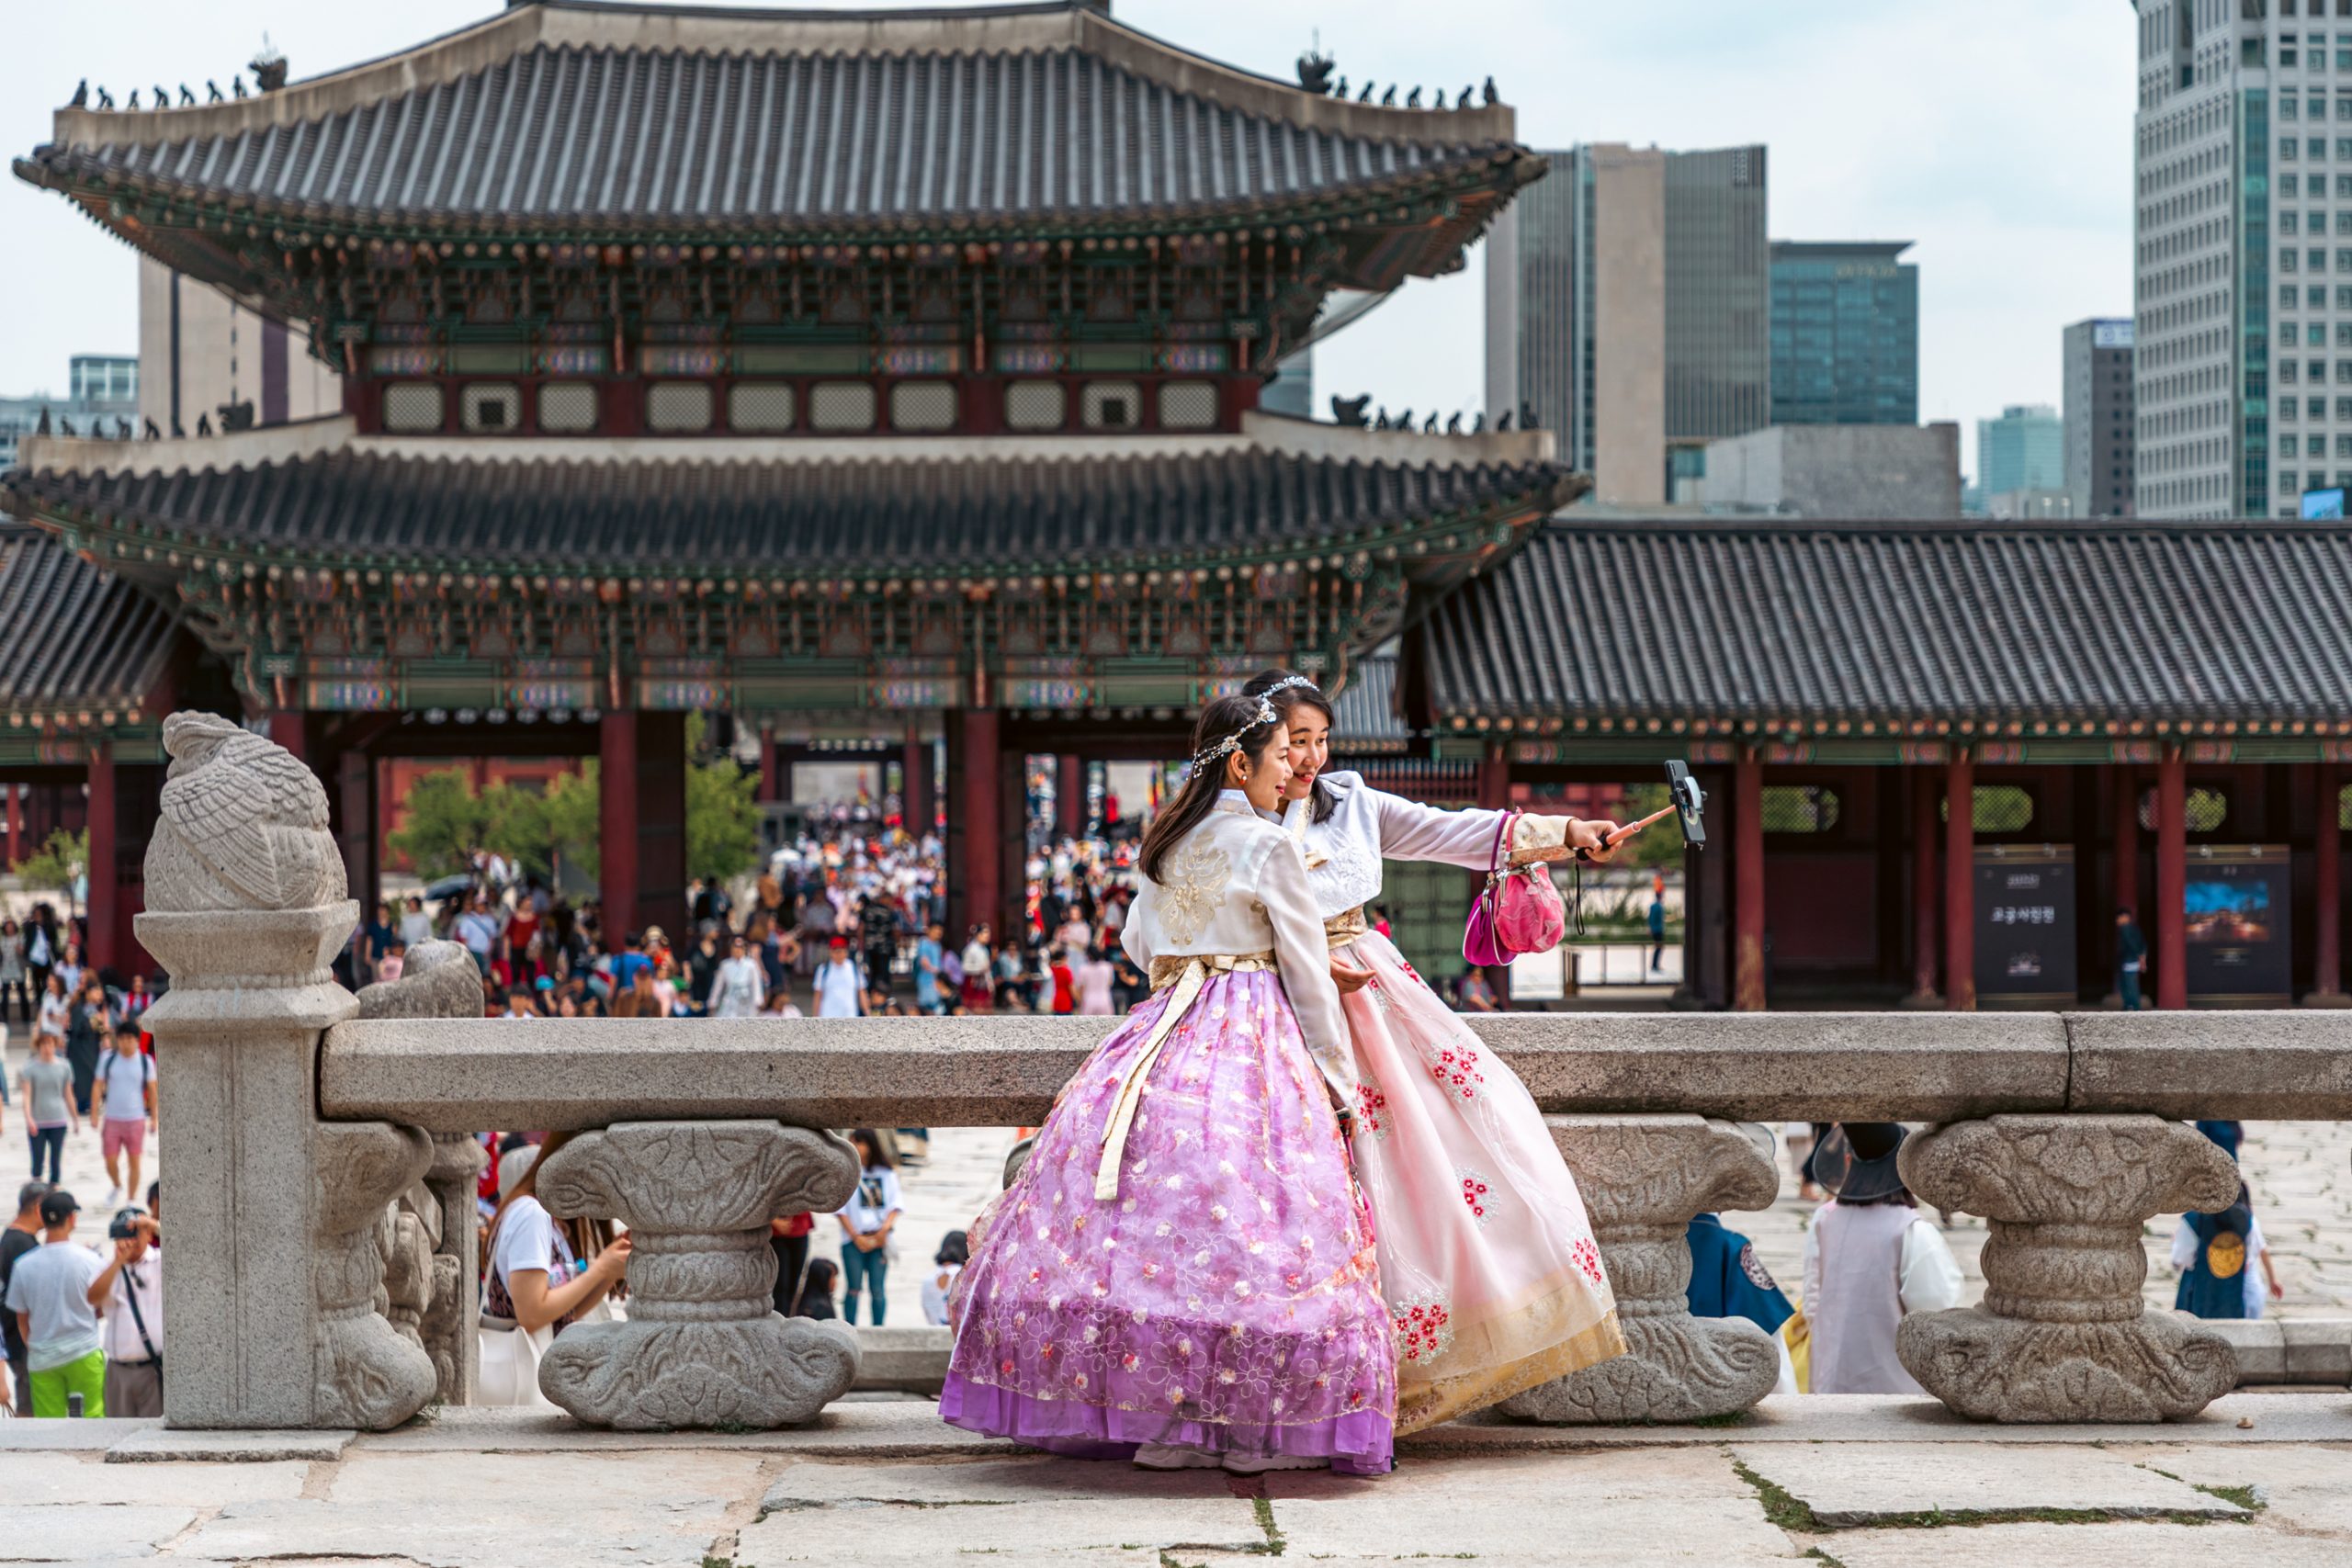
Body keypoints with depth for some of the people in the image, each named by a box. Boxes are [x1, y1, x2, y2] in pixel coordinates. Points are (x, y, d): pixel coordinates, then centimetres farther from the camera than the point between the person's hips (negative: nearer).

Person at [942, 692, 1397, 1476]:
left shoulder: (1166, 844, 13)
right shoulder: (1269, 847, -5)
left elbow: (1137, 942, 26)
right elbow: (1310, 978, -3)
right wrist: (1340, 1085, 4)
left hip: (1164, 1034, 7)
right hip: (1255, 1043, -7)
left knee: (1159, 1214, 3)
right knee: (1251, 1223, -7)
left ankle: (1163, 1419, 1)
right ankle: (1254, 1429, -10)